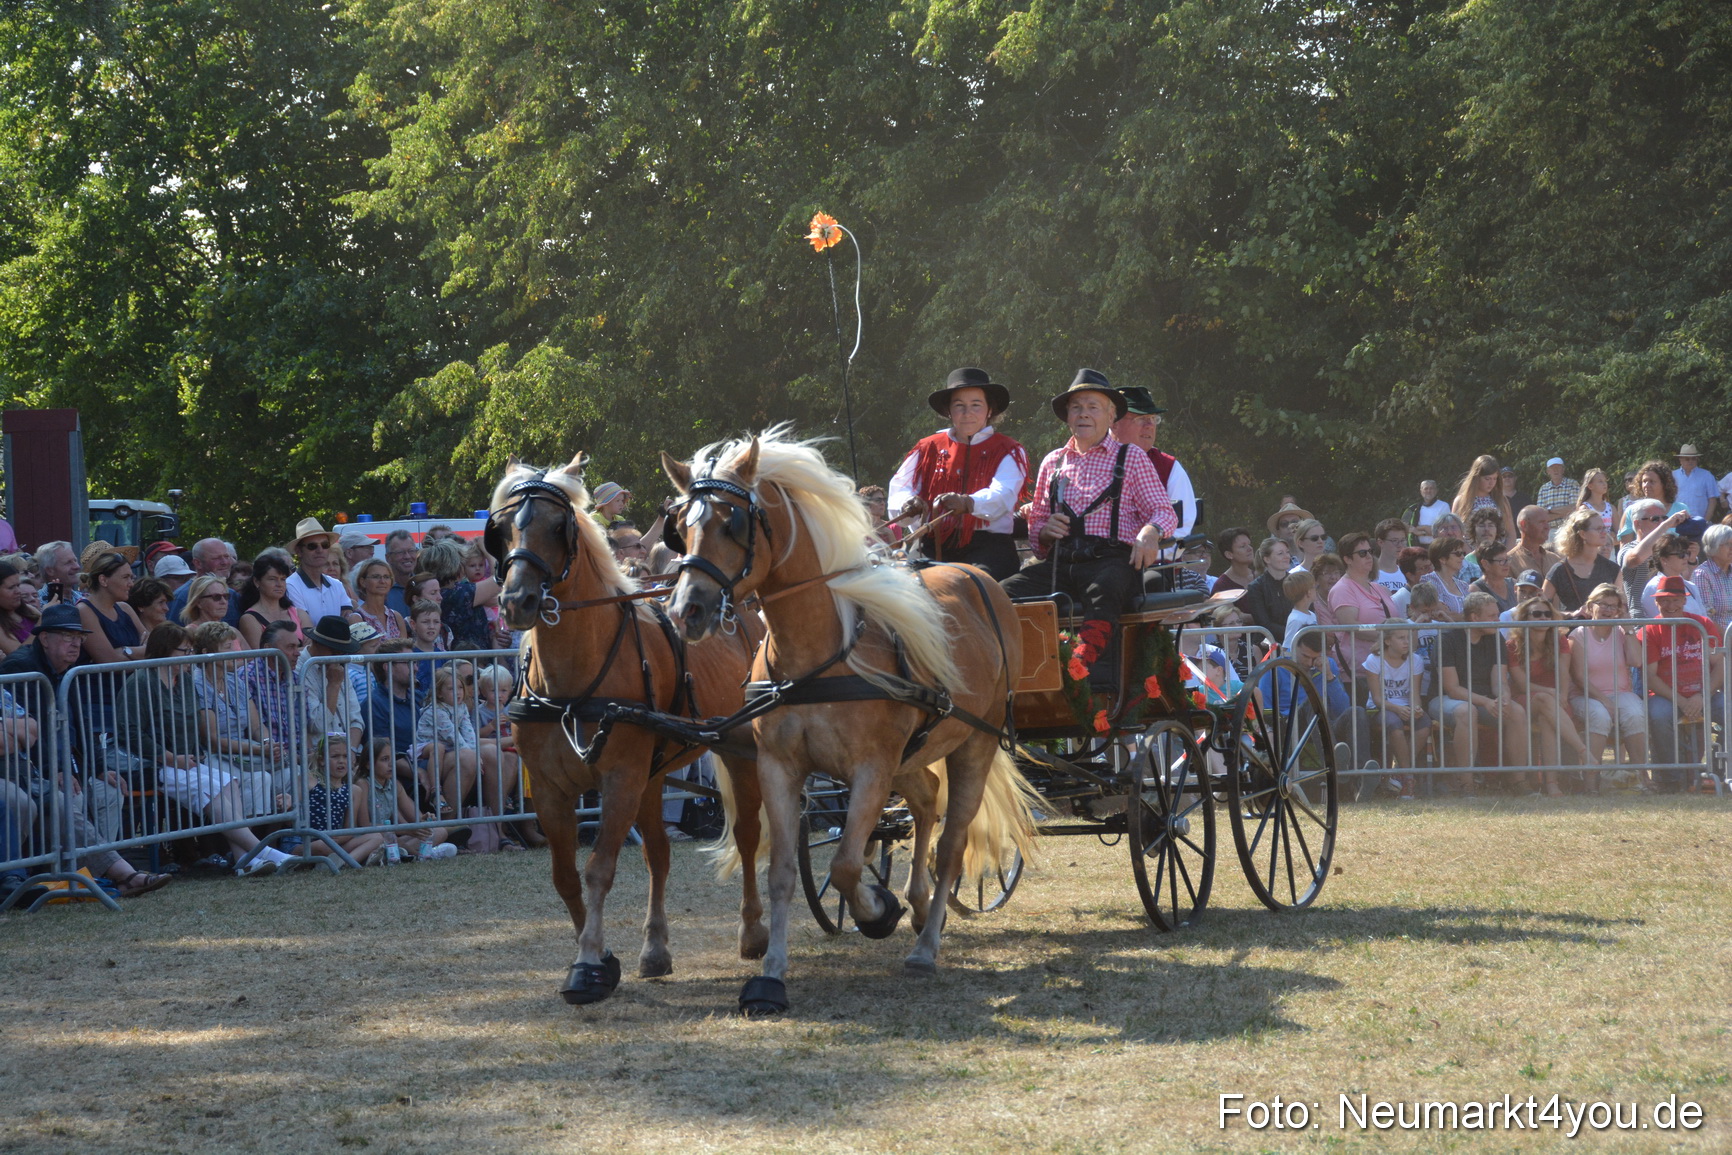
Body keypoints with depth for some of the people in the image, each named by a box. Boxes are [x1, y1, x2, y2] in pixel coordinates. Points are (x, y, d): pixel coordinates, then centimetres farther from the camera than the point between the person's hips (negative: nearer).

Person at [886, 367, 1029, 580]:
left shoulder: (1008, 452, 9)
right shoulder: (929, 448, 19)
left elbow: (1002, 496, -10)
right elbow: (899, 487, 8)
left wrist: (966, 503, -33)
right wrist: (909, 503, -19)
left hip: (988, 545, -3)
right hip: (935, 546, 3)